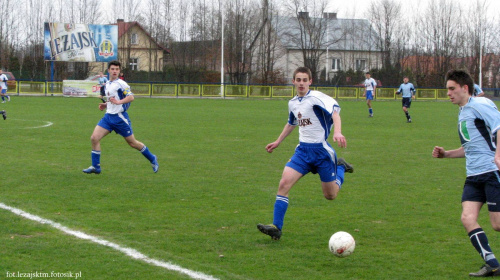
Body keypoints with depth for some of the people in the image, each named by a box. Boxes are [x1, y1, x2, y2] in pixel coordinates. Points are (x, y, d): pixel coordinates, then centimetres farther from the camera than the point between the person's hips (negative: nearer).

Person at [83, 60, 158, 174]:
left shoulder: (121, 84, -10)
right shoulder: (107, 84, 15)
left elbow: (131, 97, -21)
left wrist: (118, 102, -32)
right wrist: (105, 105, 12)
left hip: (120, 117, -7)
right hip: (108, 116, 7)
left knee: (132, 142, 2)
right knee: (94, 138, -6)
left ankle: (152, 159, 22)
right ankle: (95, 167, 2)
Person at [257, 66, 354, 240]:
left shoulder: (316, 97, -13)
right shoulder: (292, 103, 9)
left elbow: (334, 110, -30)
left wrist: (337, 132, -46)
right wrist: (278, 142, 33)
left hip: (321, 149, -5)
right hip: (303, 150, 5)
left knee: (330, 195, 7)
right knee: (284, 183, -15)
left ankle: (340, 167, 38)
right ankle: (276, 228, -12)